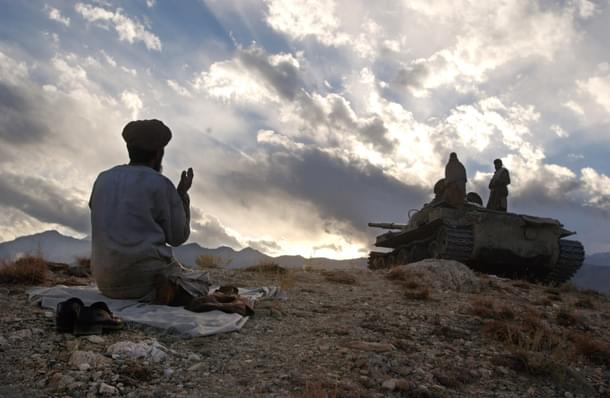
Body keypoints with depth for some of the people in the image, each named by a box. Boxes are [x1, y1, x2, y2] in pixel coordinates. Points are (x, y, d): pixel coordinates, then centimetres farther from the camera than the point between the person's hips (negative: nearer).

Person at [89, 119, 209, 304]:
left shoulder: (103, 179, 8)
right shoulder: (161, 184, -8)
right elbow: (177, 237, -1)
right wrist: (182, 195, 9)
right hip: (147, 274, -5)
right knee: (200, 281, 21)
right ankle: (171, 292, -10)